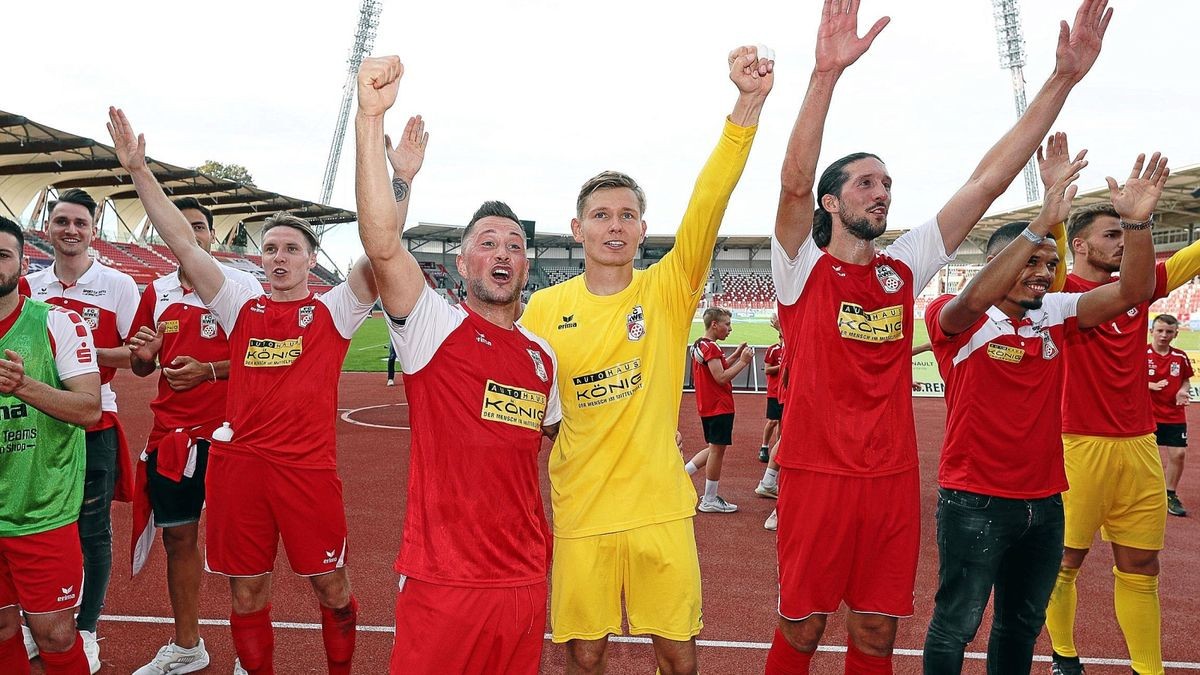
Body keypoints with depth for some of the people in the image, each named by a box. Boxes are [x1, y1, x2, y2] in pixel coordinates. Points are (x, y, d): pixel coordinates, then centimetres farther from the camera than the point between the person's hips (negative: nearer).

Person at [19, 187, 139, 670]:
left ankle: (86, 630, 19)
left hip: (95, 426, -3)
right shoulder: (28, 287, 8)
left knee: (93, 531, 4)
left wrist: (90, 352, -18)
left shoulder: (118, 285, -4)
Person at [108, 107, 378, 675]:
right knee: (246, 594, 12)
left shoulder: (334, 310, 3)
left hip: (309, 468, -2)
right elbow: (182, 242, 5)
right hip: (238, 463, 3)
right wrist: (138, 170, 0)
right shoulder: (241, 307, 9)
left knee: (332, 588, 7)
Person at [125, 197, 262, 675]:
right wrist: (141, 355, -4)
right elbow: (141, 367, 18)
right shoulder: (156, 291, 11)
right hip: (170, 433, 5)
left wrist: (209, 370, -19)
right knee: (178, 536, 12)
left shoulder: (241, 284, -4)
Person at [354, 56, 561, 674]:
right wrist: (371, 117, -30)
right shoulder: (434, 327, -6)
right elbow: (382, 244, -23)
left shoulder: (543, 357, 10)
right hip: (443, 580, -5)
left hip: (525, 580, 5)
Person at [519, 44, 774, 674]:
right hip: (580, 511, 0)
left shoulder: (668, 291, -3)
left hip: (661, 508, 0)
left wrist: (747, 107, -27)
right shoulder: (544, 308, -1)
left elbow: (708, 204, -16)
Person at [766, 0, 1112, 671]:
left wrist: (1063, 78, -1)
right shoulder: (803, 270, -4)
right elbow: (795, 181, -23)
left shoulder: (904, 269, 7)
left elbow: (988, 181, 3)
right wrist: (827, 72, -34)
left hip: (893, 478, 4)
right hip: (817, 476, -4)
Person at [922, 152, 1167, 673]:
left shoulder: (1055, 315, 4)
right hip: (975, 502, -6)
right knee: (955, 625, 4)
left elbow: (1132, 291, -4)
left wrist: (1136, 221, -21)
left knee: (1023, 623, 20)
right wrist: (1042, 223, -39)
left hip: (1044, 501, 6)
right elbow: (974, 299, -35)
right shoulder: (957, 320, -12)